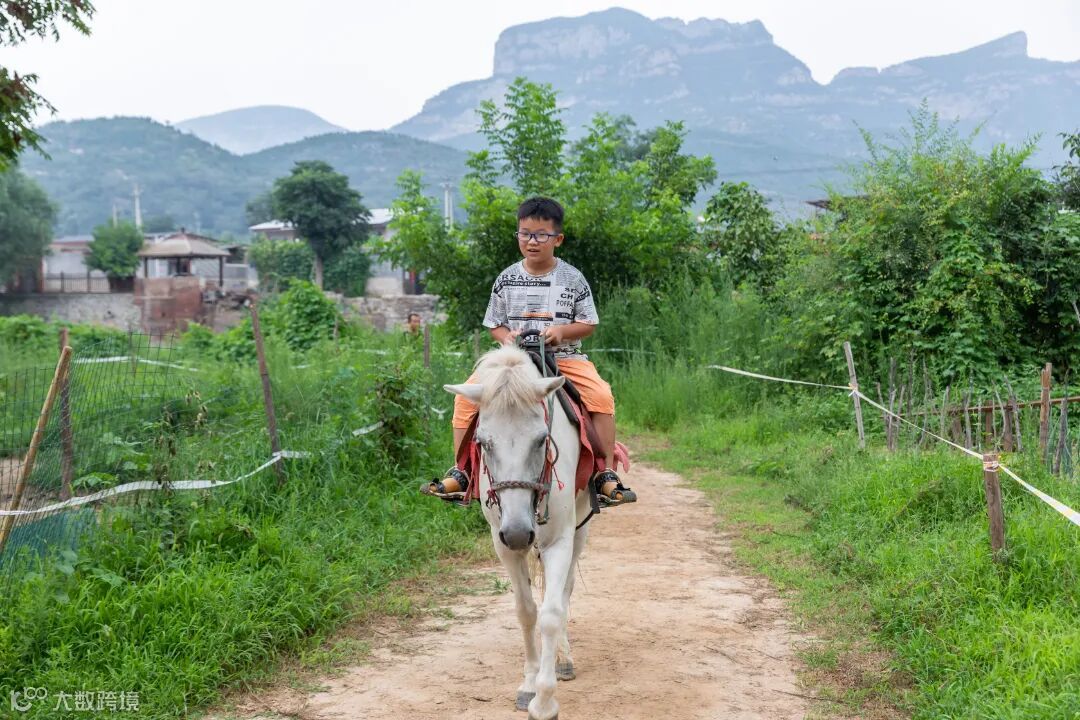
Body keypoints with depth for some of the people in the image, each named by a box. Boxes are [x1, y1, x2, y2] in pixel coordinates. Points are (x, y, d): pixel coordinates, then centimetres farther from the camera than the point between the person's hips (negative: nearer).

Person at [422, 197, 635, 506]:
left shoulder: (573, 279, 0)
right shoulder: (507, 280, 5)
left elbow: (588, 324, 3)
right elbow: (494, 324, 13)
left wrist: (562, 330, -17)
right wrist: (507, 336, -10)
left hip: (565, 358, -2)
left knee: (601, 396, -28)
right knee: (466, 395, -18)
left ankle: (607, 474, -17)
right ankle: (460, 473, -8)